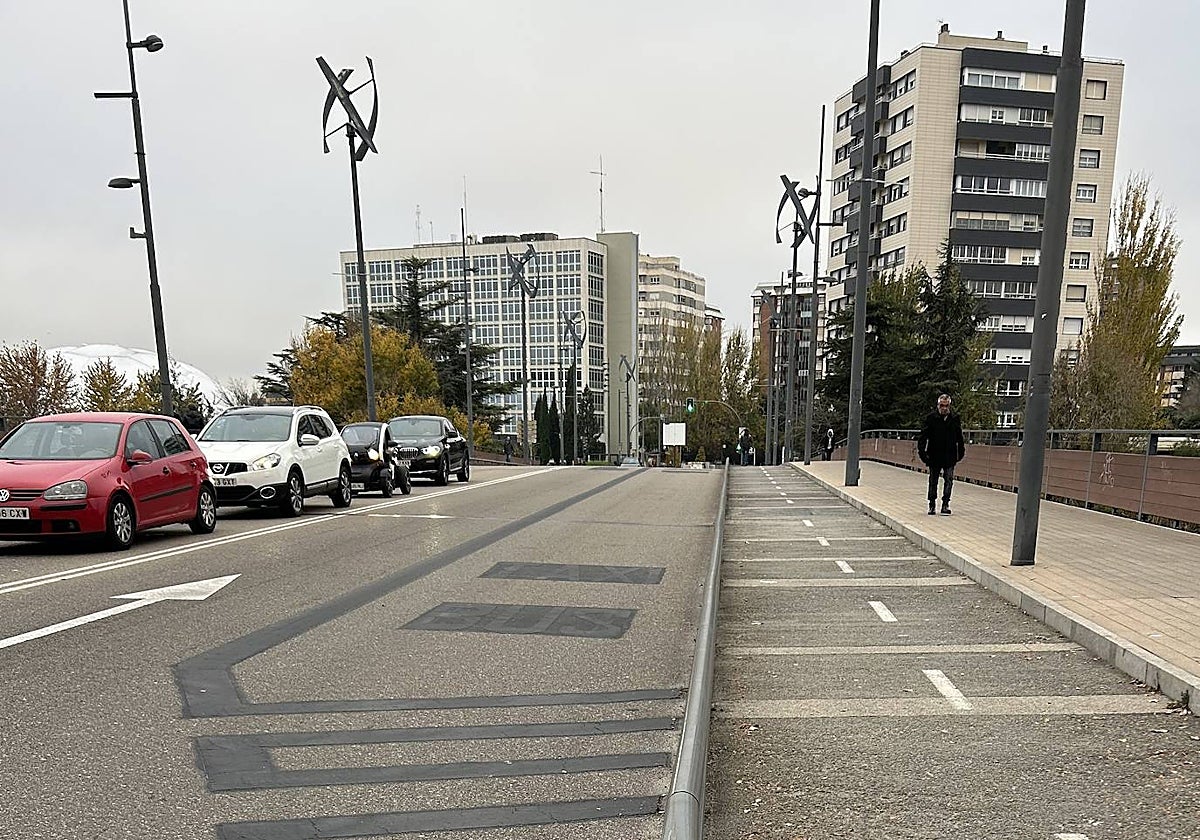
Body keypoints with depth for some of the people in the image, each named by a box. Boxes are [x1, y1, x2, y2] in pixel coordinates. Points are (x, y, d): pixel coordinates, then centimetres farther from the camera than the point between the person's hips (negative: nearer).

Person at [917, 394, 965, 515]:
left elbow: (959, 438, 11)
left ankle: (945, 504, 4)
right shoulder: (931, 418, -5)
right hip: (934, 456, -1)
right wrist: (922, 451, -11)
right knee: (933, 481, 8)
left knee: (949, 480, -3)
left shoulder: (955, 419, 2)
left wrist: (961, 451, 11)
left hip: (950, 456, 1)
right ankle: (932, 504, 18)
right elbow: (923, 436, -4)